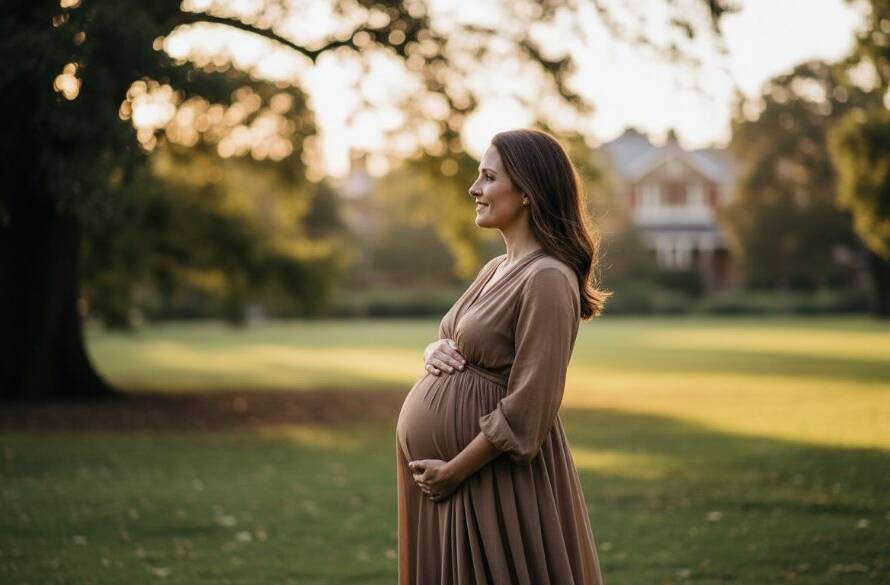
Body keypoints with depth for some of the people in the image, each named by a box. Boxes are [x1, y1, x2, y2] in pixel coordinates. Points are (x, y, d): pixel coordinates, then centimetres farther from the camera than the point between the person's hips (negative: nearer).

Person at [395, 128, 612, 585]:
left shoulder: (547, 279, -17)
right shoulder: (496, 269, 11)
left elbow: (525, 410, -20)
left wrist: (453, 470, -16)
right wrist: (434, 351, 0)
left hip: (495, 474, -9)